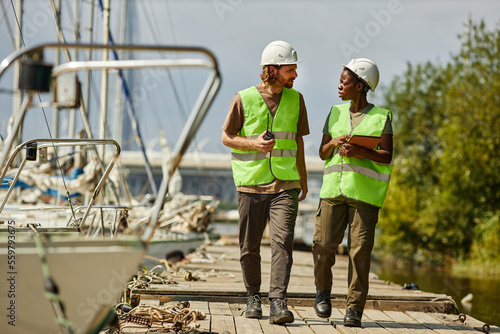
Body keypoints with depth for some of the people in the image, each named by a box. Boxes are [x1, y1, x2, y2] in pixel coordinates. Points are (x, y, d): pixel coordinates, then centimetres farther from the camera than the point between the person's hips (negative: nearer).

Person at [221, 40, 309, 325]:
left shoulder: (296, 99, 6)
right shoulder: (244, 99, -4)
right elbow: (227, 136, 4)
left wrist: (303, 179, 20)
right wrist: (254, 144, -14)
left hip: (285, 184, 1)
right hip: (251, 184, -1)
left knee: (282, 242, -13)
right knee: (250, 246, 7)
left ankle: (278, 303, -16)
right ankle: (254, 297, 26)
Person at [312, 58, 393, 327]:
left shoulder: (381, 117, 4)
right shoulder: (336, 113, 16)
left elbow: (387, 156, -3)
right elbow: (322, 153, 17)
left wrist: (361, 152, -19)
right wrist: (334, 142, -5)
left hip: (365, 192, -3)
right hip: (333, 188, 3)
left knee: (359, 250, -8)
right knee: (323, 244, -4)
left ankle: (354, 309, -2)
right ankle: (323, 291, 22)